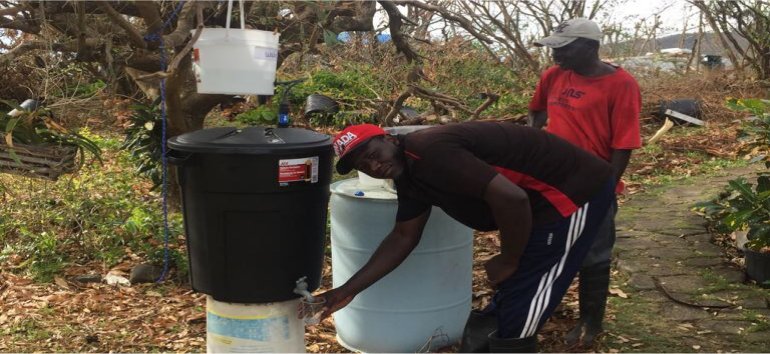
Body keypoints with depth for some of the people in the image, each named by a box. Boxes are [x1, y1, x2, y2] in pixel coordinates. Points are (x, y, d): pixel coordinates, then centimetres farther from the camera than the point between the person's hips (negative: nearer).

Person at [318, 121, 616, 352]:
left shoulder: (430, 153, -25)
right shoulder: (409, 174, 7)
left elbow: (512, 198, -31)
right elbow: (403, 238, 15)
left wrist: (508, 262, -14)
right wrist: (348, 290, 11)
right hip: (545, 200, 10)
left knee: (516, 320, -5)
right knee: (505, 307, 21)